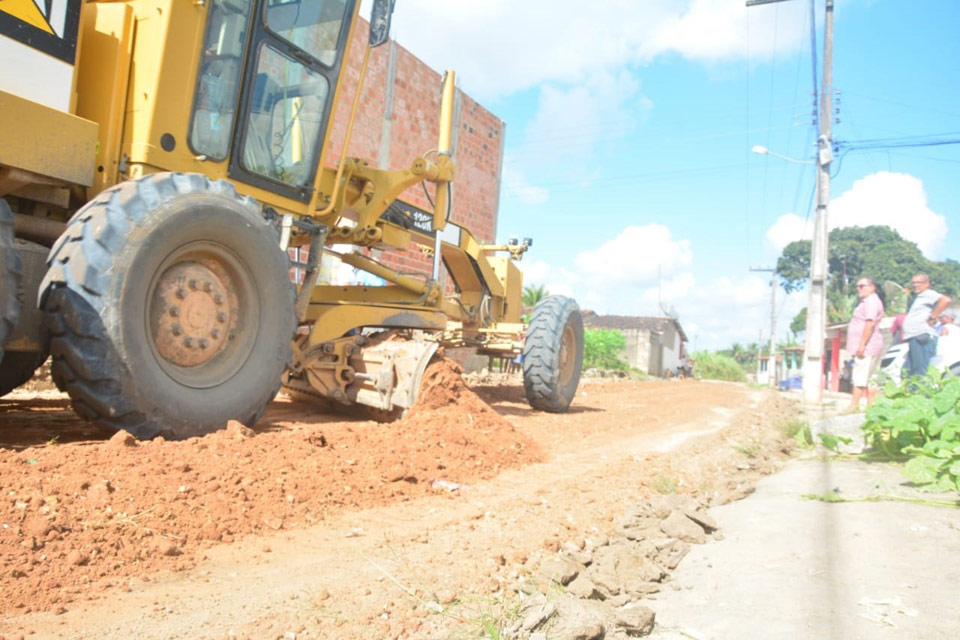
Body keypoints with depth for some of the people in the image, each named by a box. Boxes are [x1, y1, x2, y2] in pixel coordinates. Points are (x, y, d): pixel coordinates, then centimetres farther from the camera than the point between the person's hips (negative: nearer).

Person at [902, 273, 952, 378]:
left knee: (920, 374, -12)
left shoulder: (928, 294, -6)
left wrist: (932, 318, -20)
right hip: (912, 339, 11)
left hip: (922, 337, -11)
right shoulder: (917, 297, 24)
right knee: (907, 372, 12)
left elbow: (946, 300, -25)